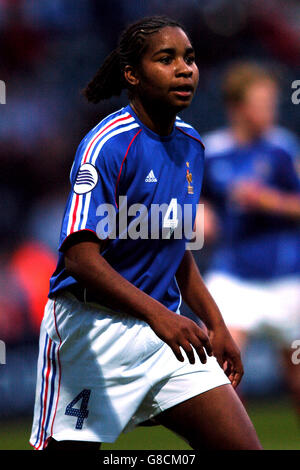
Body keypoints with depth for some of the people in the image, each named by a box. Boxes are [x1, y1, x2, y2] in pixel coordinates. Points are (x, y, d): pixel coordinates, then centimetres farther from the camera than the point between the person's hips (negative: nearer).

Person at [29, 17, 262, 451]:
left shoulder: (190, 144, 10)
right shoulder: (107, 145, -14)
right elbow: (80, 256, -23)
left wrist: (216, 326, 15)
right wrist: (156, 313, -35)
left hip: (167, 329, 7)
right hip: (94, 329, -7)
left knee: (242, 446, -7)